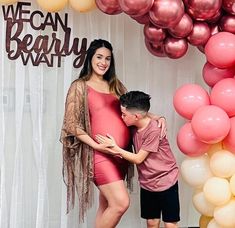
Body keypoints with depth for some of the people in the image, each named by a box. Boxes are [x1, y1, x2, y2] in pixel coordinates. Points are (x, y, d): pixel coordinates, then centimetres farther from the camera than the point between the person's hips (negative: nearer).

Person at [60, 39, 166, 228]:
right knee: (121, 202, -14)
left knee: (107, 206, 10)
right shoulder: (80, 86, 0)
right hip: (100, 154, -6)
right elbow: (71, 123, -6)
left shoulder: (115, 85, 17)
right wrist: (96, 145, -15)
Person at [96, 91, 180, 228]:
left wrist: (115, 148, -15)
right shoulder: (134, 127, -2)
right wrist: (116, 150, -15)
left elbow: (138, 159, -18)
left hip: (166, 182, -6)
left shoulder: (154, 130, -23)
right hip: (147, 183, 6)